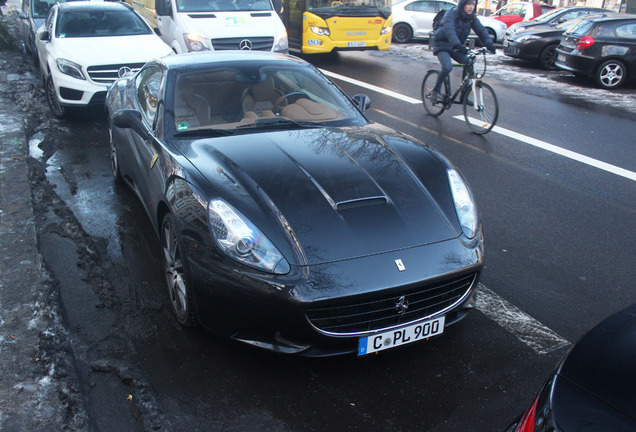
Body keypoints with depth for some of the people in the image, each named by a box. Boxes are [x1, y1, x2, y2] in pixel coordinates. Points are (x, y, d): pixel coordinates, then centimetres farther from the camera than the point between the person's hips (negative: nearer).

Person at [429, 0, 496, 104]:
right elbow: (449, 30, -36)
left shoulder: (472, 17, -2)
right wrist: (458, 45, -51)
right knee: (447, 67, -28)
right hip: (442, 45, -6)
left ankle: (463, 96, -2)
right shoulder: (451, 14, -21)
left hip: (455, 47, 6)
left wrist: (489, 44, -27)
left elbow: (481, 30, -10)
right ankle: (434, 92, -8)